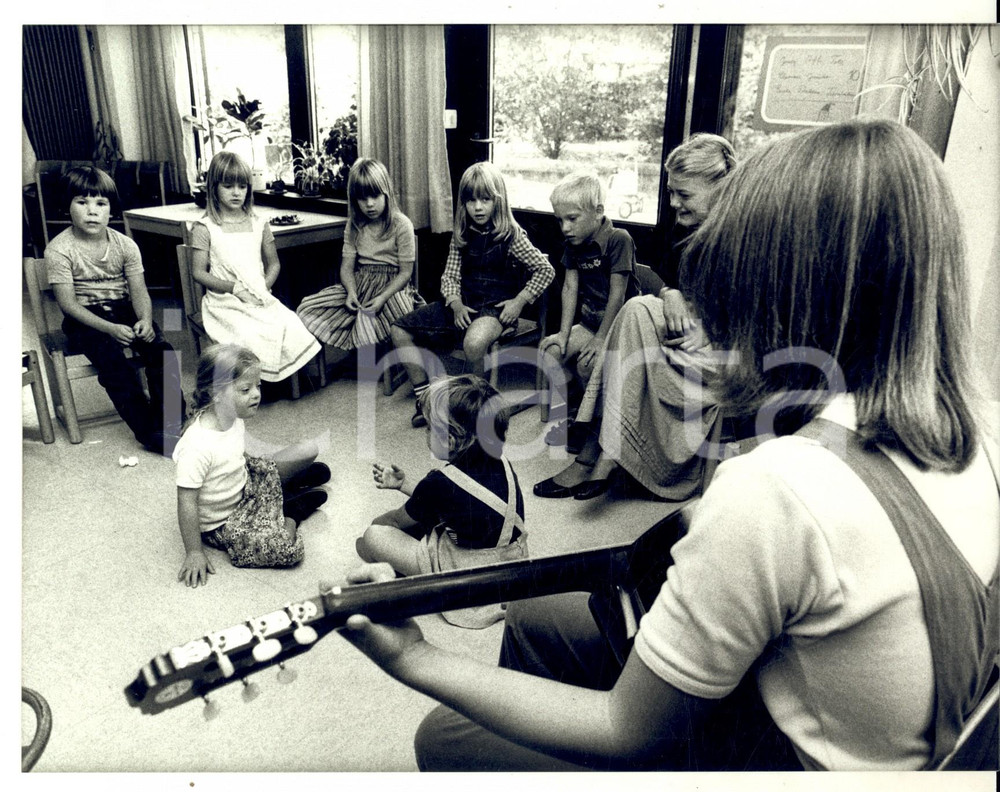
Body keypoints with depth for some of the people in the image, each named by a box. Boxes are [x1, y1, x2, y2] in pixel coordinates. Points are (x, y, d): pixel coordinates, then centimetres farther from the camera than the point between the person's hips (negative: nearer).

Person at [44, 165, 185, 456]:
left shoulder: (125, 244, 1)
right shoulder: (59, 250, -9)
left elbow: (139, 291, -2)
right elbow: (67, 302, -14)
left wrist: (145, 320, -24)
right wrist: (109, 328, -27)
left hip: (124, 309, 3)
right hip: (84, 318, -3)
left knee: (161, 351, -22)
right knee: (112, 360, -29)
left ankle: (170, 421, -12)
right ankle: (148, 431, -21)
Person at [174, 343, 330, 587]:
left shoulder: (234, 420, -10)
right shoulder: (196, 447, -35)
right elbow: (187, 503, -28)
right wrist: (194, 553, -21)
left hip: (244, 489, 7)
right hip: (223, 523, -7)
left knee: (307, 450, 2)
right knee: (289, 548, -24)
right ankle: (291, 515, 6)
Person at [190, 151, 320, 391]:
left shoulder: (259, 225, 11)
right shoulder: (204, 229, 0)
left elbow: (274, 263, 16)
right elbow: (199, 272, -3)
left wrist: (265, 286, -4)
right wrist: (234, 288, -15)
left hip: (259, 298, 4)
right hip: (224, 301, -4)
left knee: (292, 326, -21)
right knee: (249, 335, -31)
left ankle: (283, 376, -2)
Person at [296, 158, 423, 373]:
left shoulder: (401, 225, -7)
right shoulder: (355, 225, 8)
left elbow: (405, 271, -9)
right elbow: (347, 266, 4)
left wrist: (382, 298, -24)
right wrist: (351, 292, -18)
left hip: (392, 285, -5)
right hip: (360, 283, 5)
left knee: (368, 324, -35)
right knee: (307, 309, -12)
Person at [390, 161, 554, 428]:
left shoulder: (511, 236, -6)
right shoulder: (461, 236, 9)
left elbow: (546, 270, -4)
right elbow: (449, 276, 9)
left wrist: (519, 301, -12)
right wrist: (455, 305, -11)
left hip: (495, 307, -6)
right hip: (462, 304, 7)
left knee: (474, 342, -41)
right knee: (400, 331, -3)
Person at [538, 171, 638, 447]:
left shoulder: (618, 239, -19)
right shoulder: (574, 244, 4)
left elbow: (617, 293, -20)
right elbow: (570, 288, 2)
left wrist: (601, 339, -20)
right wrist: (564, 333, -6)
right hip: (589, 321, 7)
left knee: (588, 362, -27)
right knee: (550, 351, -11)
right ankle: (569, 413, 8)